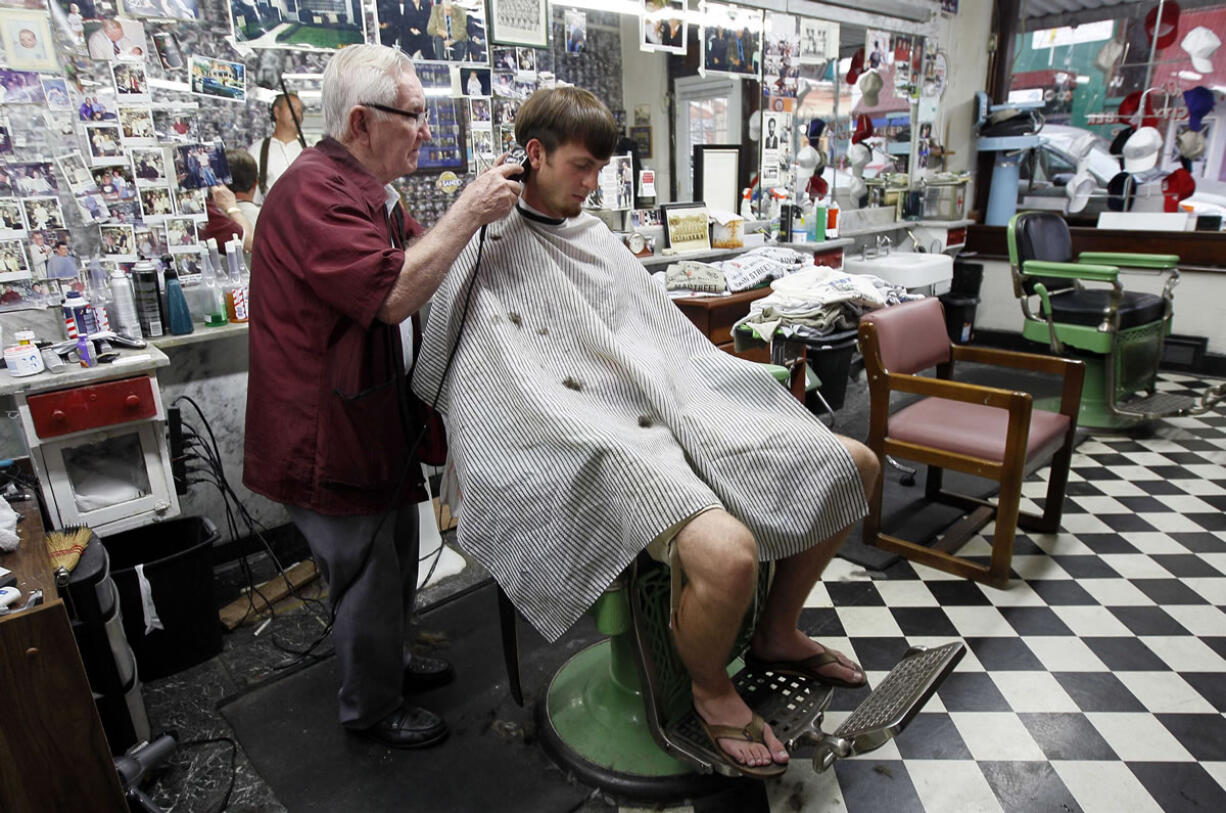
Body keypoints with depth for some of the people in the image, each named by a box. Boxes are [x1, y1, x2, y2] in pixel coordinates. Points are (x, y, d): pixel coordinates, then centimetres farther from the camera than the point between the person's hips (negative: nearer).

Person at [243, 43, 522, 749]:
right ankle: (372, 708, 32)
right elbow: (392, 294, -32)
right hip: (329, 433, -10)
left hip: (378, 419, 10)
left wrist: (482, 211, 3)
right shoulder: (314, 192, -23)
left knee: (396, 560, 25)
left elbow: (420, 260, 18)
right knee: (367, 578, 8)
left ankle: (391, 660, 48)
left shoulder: (371, 189, 13)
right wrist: (469, 212, -26)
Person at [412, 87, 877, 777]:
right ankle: (711, 689, 3)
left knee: (854, 466, 5)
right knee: (727, 553, -36)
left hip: (680, 410, 9)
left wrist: (754, 386, 15)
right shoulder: (489, 254, -3)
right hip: (607, 444, -8)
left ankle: (778, 634, 22)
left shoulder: (592, 234, 20)